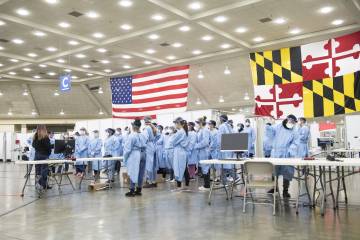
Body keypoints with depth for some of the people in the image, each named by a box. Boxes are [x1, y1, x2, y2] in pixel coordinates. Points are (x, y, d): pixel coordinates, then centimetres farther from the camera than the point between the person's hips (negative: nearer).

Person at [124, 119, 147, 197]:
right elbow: (145, 146, 4)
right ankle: (139, 190, 18)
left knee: (133, 173, 1)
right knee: (140, 173, 10)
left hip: (134, 155, -6)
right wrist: (142, 152, 15)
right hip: (142, 155, 6)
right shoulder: (142, 136, 4)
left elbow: (127, 148, -10)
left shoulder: (131, 136, -12)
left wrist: (125, 158, -1)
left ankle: (132, 191, 5)